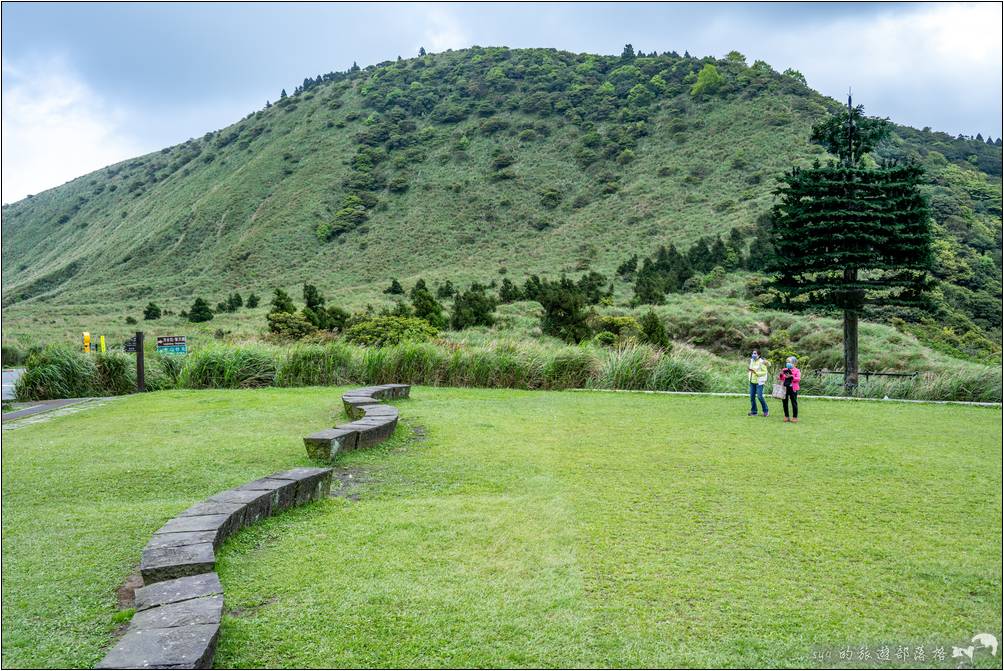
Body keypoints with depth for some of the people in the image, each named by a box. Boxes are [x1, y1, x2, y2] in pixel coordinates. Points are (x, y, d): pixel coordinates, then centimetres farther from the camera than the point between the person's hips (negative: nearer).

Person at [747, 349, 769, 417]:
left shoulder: (761, 362, -12)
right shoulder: (751, 361, 9)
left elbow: (764, 372, -14)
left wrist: (756, 372, -22)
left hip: (759, 382, -7)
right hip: (752, 381, 7)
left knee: (760, 396, -10)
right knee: (752, 396, 5)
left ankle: (765, 411, 7)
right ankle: (753, 412, 13)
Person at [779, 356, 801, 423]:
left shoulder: (797, 371, 2)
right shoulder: (784, 370, 14)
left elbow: (798, 379, -11)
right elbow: (780, 378, 14)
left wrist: (791, 376, -26)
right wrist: (781, 374, -6)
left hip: (793, 389, -4)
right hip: (784, 388, 5)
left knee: (794, 403, 0)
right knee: (784, 402, 6)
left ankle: (795, 417, 6)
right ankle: (786, 416, 16)